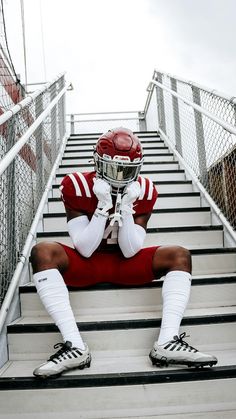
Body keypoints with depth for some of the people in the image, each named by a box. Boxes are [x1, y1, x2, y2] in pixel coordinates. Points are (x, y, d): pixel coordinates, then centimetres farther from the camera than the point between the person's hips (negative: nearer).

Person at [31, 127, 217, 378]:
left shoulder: (144, 191, -8)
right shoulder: (77, 186, -14)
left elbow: (130, 251, -12)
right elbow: (84, 250, -18)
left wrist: (126, 207, -24)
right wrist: (103, 205, -27)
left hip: (126, 264, 2)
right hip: (87, 264, -1)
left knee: (179, 255, -18)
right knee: (42, 252, -30)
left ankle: (168, 343, -30)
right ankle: (74, 346, -35)